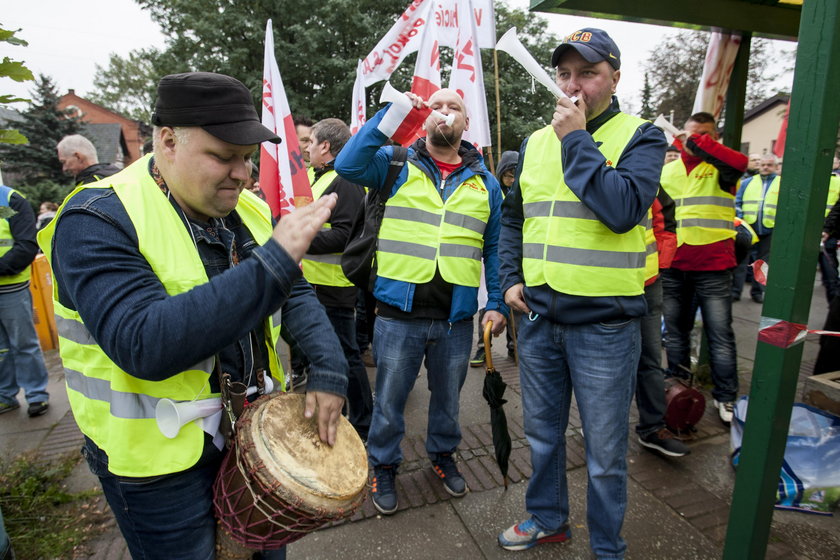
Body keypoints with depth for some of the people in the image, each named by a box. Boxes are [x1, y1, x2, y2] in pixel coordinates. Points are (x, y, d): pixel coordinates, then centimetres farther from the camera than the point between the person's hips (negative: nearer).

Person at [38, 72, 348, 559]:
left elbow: (296, 294, 4)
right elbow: (143, 345, -34)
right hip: (157, 457, -5)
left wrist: (328, 366, -12)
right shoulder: (98, 221, -20)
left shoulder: (247, 210, -1)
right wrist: (272, 262, -38)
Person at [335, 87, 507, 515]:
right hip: (399, 311, -2)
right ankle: (383, 467, 35)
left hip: (457, 316, 3)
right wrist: (391, 114, -19)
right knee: (389, 399, 11)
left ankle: (443, 455, 45)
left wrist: (497, 302, 3)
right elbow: (348, 164, -17)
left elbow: (494, 248, 10)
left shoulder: (484, 182, 10)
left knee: (448, 397, 20)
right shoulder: (397, 163, 2)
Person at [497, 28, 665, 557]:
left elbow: (623, 210, -22)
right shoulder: (536, 143, 10)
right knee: (542, 433, 21)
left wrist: (577, 140, -17)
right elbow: (513, 219, 18)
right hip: (538, 316, 5)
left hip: (605, 322, -4)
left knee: (605, 451, 11)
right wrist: (510, 279, 6)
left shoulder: (641, 137, -3)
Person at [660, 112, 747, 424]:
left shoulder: (720, 168, 0)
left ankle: (726, 397, 17)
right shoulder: (668, 171, 12)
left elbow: (740, 163, -24)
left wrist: (698, 143, -24)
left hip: (713, 268, -4)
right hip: (673, 267, 4)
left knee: (720, 335, 3)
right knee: (675, 332, 14)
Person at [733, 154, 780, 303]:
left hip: (769, 230, 0)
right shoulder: (747, 182, 10)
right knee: (741, 260, 0)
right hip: (747, 227, 0)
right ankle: (735, 290, 4)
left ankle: (757, 292, 20)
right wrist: (739, 219, -4)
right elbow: (737, 202, 9)